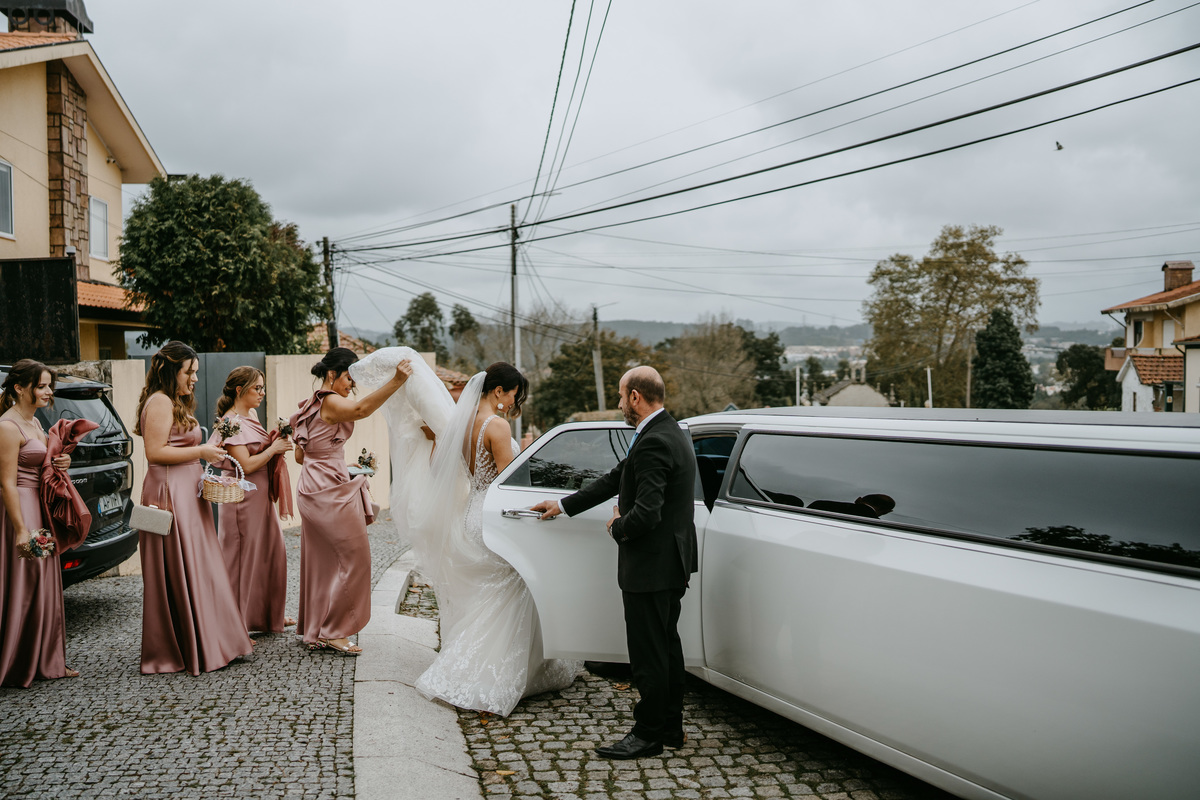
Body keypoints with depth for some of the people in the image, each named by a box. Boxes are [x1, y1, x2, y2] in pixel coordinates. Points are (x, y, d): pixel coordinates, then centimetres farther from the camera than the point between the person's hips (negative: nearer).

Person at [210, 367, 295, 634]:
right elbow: (246, 465, -22)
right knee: (244, 557, -2)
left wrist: (275, 442, 3)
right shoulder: (232, 422, -16)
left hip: (261, 495, 9)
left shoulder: (251, 416, 11)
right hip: (243, 497, -9)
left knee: (271, 551, 15)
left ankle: (269, 614, 28)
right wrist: (273, 448, -12)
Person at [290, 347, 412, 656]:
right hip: (331, 493, -10)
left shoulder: (312, 405, 17)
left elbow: (301, 455, 21)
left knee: (321, 562, 15)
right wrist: (395, 381, -48)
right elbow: (361, 408, -38)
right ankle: (332, 631, 3)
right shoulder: (330, 402, -14)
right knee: (354, 558, -3)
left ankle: (314, 632, 24)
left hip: (314, 490, 10)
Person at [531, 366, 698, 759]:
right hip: (671, 563, 11)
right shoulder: (670, 433, 12)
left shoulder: (653, 443, -22)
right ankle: (670, 727, 30)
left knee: (649, 653, 1)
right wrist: (562, 505, 22)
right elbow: (615, 479, 18)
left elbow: (646, 513, -29)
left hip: (650, 566, -11)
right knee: (667, 646, 18)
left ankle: (648, 734, 13)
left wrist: (617, 527, -8)